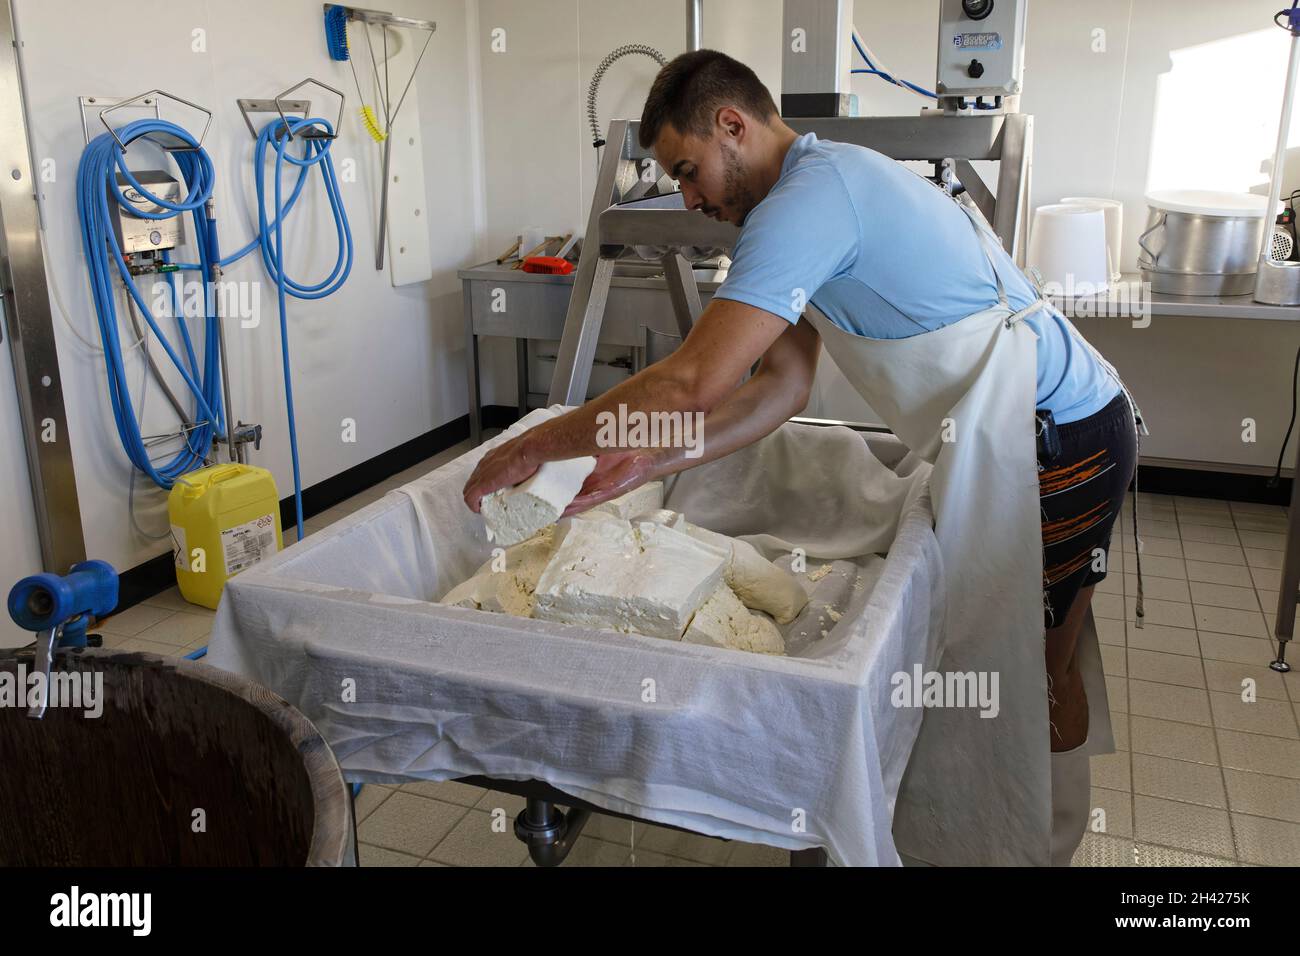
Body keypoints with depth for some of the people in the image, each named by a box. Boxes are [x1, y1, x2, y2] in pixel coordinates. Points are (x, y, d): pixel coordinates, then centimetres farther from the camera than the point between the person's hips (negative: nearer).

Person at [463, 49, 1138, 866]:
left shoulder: (806, 200, -23)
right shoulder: (828, 182, 10)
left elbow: (694, 385, -30)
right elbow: (782, 388, 6)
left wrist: (533, 448, -19)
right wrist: (647, 463, -1)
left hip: (1061, 439, -10)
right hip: (1021, 434, 10)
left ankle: (1050, 846, 25)